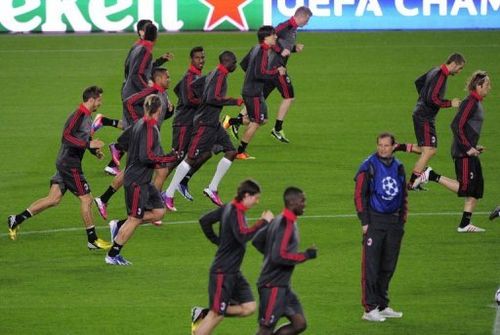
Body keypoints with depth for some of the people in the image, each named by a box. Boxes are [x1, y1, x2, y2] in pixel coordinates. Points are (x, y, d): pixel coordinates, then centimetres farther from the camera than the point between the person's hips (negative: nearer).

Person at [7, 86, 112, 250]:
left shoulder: (87, 116, 14)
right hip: (70, 164, -10)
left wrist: (95, 150, 11)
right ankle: (92, 240, 4)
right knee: (86, 198, -4)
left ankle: (16, 220, 11)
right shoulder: (78, 115, -17)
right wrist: (88, 144, -28)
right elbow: (66, 135, -27)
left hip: (64, 163, 10)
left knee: (54, 199, 8)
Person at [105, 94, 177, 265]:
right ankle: (112, 255, 8)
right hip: (137, 180, -10)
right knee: (135, 219, -2)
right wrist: (169, 158, -22)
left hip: (143, 180, 10)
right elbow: (146, 156, -26)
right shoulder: (150, 128, -20)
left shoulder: (138, 124, 8)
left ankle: (118, 226, 16)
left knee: (159, 211, 11)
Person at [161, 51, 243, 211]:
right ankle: (169, 194, -2)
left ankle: (212, 189, 11)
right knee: (191, 158, -7)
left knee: (231, 152, 7)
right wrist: (235, 101, -22)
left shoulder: (213, 74, 11)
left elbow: (193, 85, 19)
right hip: (205, 124, -10)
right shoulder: (220, 76, -17)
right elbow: (213, 98, -29)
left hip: (214, 124, 10)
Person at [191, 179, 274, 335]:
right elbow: (243, 235, -37)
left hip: (233, 272, 10)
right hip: (223, 273, -10)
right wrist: (263, 222, -29)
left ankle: (202, 315, 13)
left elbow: (204, 220, 17)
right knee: (217, 315, -2)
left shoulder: (228, 208, 7)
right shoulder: (236, 212, -20)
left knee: (249, 307, 6)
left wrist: (217, 241, 17)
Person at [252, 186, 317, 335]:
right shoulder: (287, 225, -19)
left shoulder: (278, 221, 10)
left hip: (282, 286, 10)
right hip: (273, 286, -10)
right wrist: (305, 256, -18)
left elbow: (257, 241, 18)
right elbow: (279, 257, -27)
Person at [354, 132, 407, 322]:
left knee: (388, 267, 11)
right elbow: (359, 194, -7)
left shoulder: (398, 167, 12)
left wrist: (402, 220, 14)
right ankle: (369, 308, -9)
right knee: (371, 266, -9)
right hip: (375, 221, -6)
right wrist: (364, 221, -11)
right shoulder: (368, 166, -5)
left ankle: (382, 306, 20)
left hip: (393, 221, 6)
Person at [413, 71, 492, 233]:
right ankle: (432, 176, -2)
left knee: (476, 189, 7)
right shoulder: (470, 102, -14)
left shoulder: (476, 103, 16)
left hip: (469, 152, 10)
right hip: (463, 153, -10)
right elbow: (457, 125, -21)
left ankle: (465, 225, 8)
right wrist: (468, 147, -21)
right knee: (465, 187, -11)